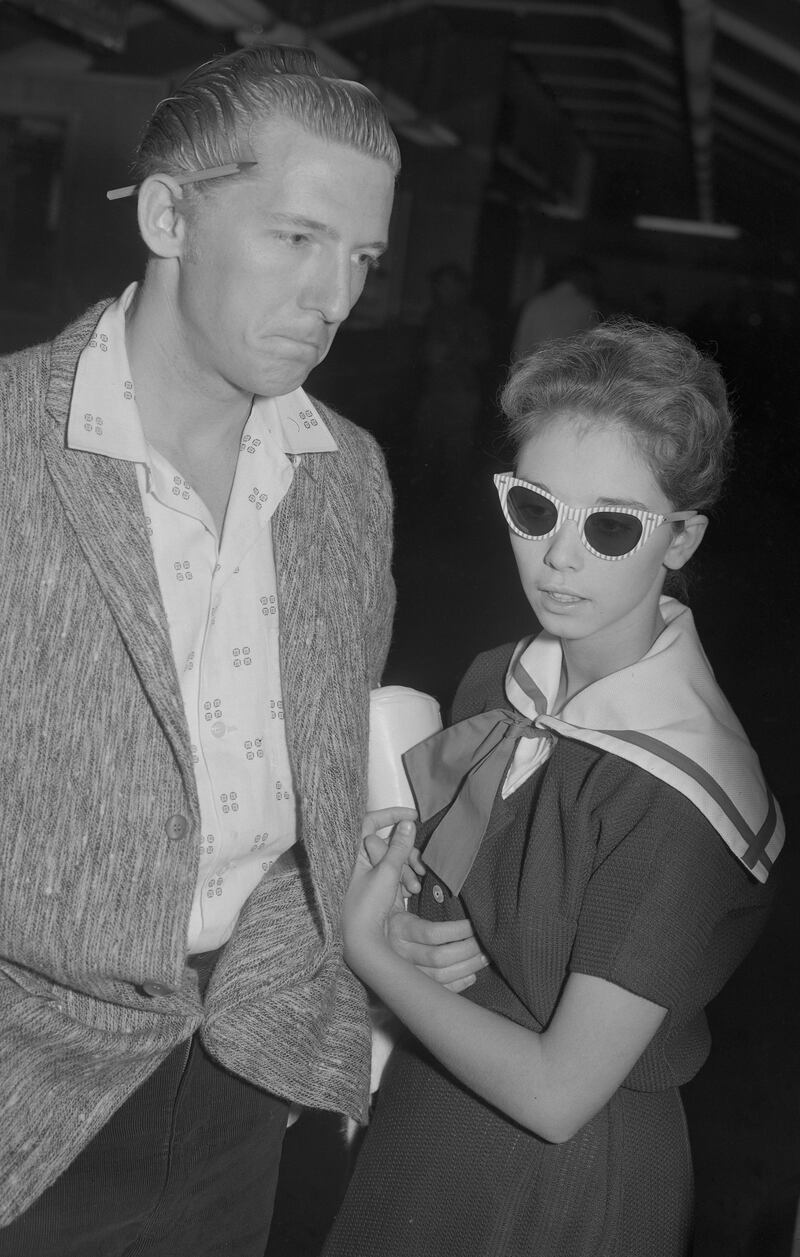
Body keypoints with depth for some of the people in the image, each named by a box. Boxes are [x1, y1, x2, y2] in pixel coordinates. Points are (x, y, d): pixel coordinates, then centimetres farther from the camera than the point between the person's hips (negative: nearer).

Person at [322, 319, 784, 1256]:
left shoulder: (673, 793, -29)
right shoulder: (502, 685, -8)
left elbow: (556, 1094, -24)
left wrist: (369, 952, -17)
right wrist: (388, 849, -12)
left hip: (559, 1181, -6)